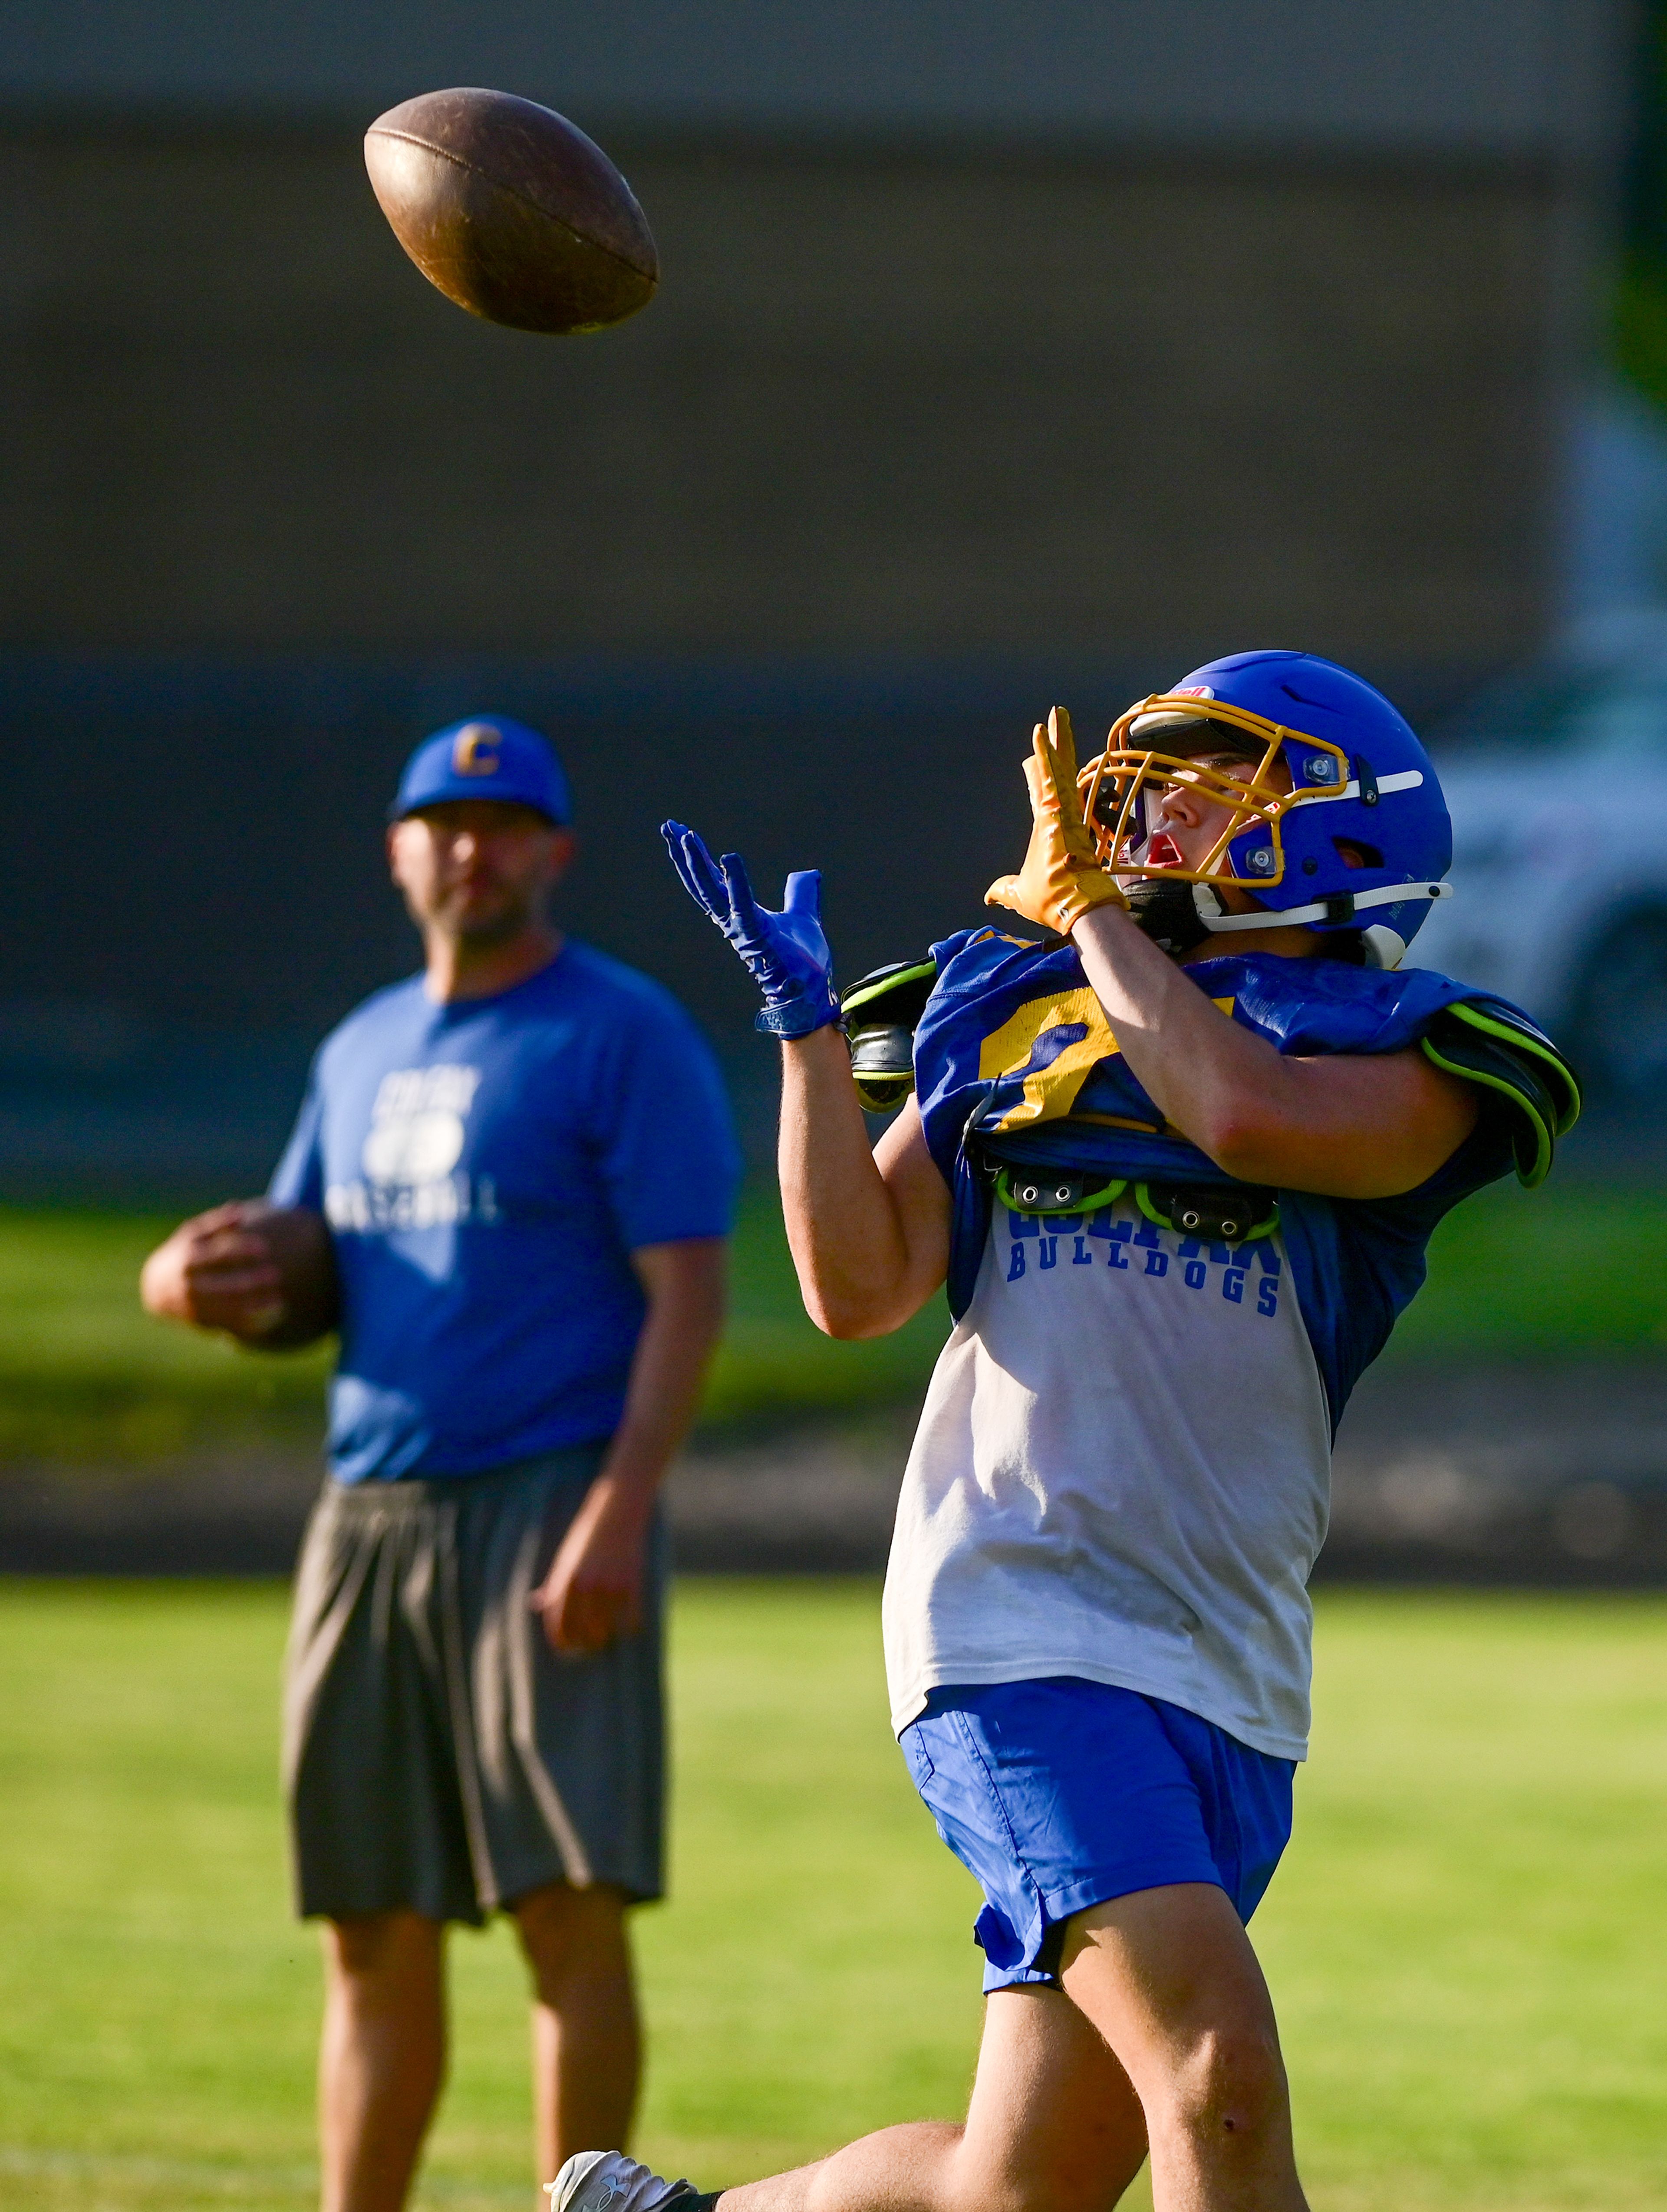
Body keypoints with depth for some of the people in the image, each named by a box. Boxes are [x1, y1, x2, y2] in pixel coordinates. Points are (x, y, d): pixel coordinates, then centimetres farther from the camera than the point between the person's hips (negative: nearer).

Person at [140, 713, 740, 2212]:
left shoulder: (622, 1037, -3)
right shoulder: (364, 1054, 19)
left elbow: (686, 1291, -10)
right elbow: (291, 1283, 27)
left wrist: (618, 1512, -20)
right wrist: (204, 1284, 2)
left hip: (547, 1510, -7)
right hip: (370, 1522, 7)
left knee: (569, 1907, -13)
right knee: (373, 1935, 8)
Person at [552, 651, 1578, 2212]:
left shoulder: (1393, 1063, 4)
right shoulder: (1009, 1016, 12)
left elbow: (1251, 1118, -19)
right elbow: (860, 1290, 5)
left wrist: (1093, 915, -5)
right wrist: (807, 1023, -2)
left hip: (1228, 1672, 2)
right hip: (1024, 1626, -2)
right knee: (1222, 2082, -21)